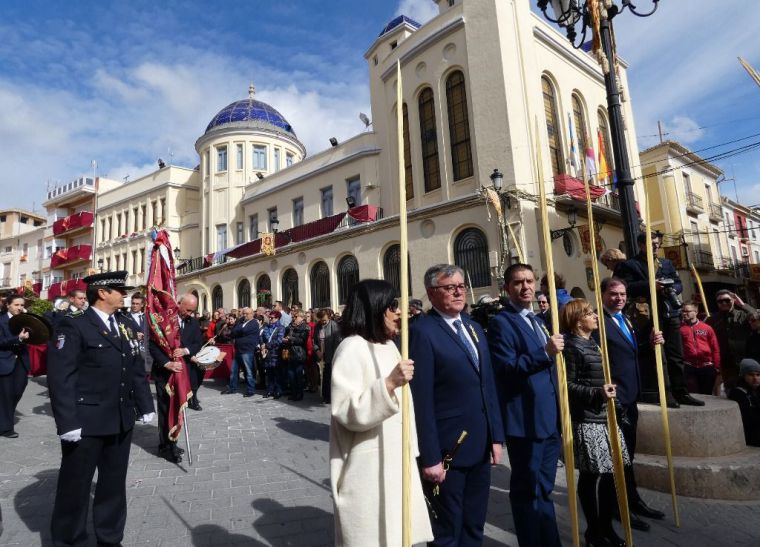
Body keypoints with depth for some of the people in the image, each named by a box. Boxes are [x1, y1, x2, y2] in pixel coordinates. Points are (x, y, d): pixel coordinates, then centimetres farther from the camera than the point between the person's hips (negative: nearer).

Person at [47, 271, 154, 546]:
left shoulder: (124, 325, 11)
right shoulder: (74, 326, -9)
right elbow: (60, 376, -15)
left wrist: (144, 406, 11)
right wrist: (67, 422, -19)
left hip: (121, 421, 6)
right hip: (85, 423, -6)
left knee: (114, 483, 17)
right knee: (76, 485, 10)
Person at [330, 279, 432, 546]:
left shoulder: (388, 345, 11)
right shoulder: (352, 348, -17)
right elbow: (348, 414, -24)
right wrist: (389, 383, -33)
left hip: (396, 461, 8)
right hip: (369, 470, -8)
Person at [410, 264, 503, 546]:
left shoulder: (474, 327, 10)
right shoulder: (422, 332, -16)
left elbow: (488, 386, 13)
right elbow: (421, 399, -19)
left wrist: (495, 435, 10)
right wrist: (429, 457, -18)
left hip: (480, 446, 7)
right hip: (446, 450, -7)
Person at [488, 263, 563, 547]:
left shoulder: (537, 321, 16)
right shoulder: (501, 322, -13)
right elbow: (506, 369, -23)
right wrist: (545, 352, -29)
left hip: (549, 418, 9)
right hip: (525, 421, -8)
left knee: (544, 488, 21)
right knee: (528, 491, 6)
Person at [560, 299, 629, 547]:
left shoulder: (594, 344, 14)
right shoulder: (571, 346, -13)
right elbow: (568, 385, -16)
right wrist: (598, 393, -24)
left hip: (605, 417, 8)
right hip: (586, 421, -8)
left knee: (612, 472, 13)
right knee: (590, 476, 4)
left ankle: (606, 525, 29)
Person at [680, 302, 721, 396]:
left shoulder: (707, 328, 6)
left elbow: (715, 349, 5)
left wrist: (717, 368, 1)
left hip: (707, 367, 2)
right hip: (689, 367, -2)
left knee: (707, 395, 12)